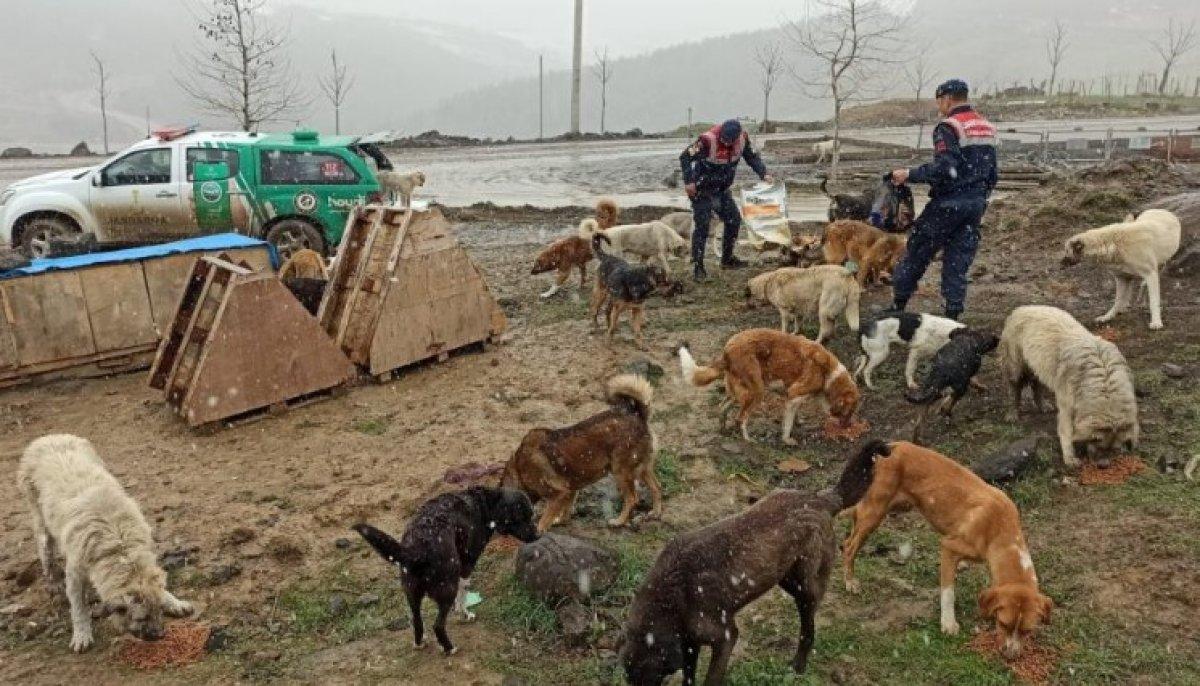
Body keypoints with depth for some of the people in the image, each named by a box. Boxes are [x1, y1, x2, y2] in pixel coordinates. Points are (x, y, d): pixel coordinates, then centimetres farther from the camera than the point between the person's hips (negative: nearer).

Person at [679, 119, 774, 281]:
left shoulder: (743, 138, -10)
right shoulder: (708, 140, -29)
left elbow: (752, 157, 5)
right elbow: (685, 157, -24)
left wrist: (764, 174, -7)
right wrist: (689, 181, -32)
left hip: (722, 188, 6)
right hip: (702, 189, -6)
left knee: (734, 220, 8)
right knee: (702, 225, -13)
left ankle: (727, 258, 23)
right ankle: (697, 266, -8)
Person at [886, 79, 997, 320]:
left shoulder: (948, 127, -12)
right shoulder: (987, 127, 14)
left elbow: (943, 169, -24)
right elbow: (992, 174, 17)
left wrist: (909, 175, -17)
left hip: (948, 203, -7)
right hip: (976, 205, 7)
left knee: (917, 253, 5)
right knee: (959, 260, 9)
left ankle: (897, 306, 11)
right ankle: (953, 314, 6)